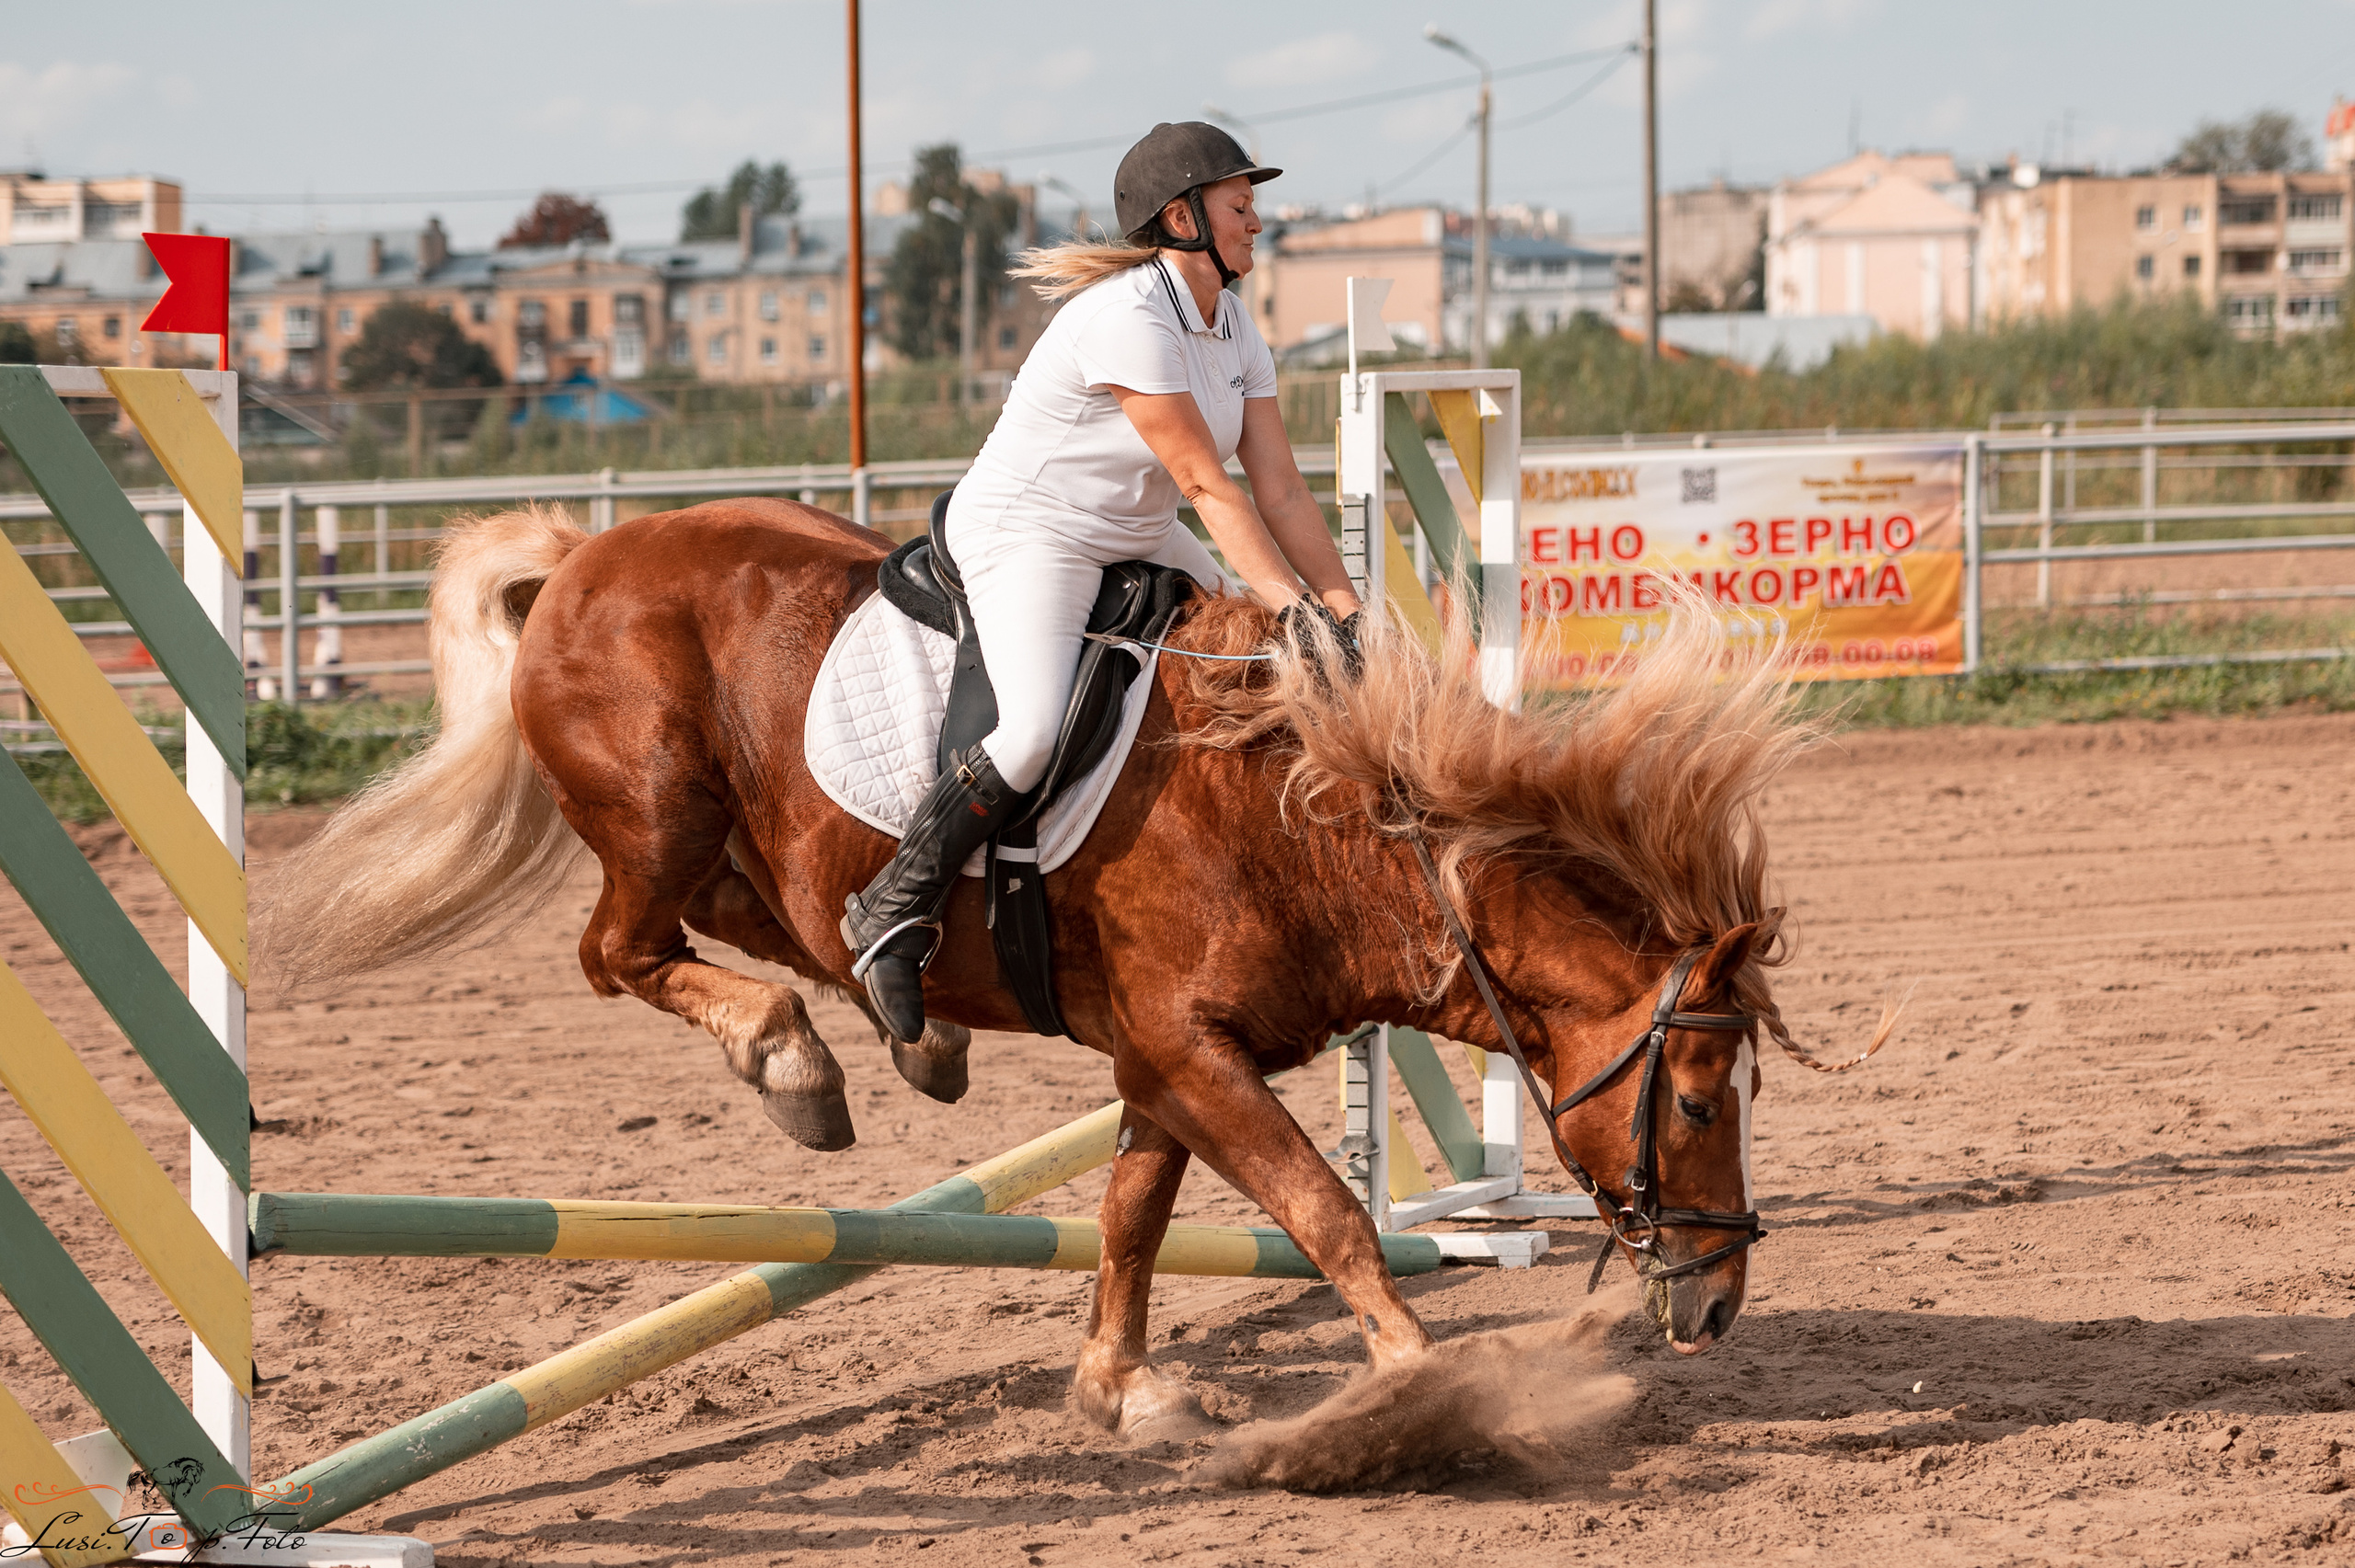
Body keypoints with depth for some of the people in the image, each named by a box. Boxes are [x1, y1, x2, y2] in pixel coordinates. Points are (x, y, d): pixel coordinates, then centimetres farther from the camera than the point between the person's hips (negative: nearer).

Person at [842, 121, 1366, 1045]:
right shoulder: (1128, 319, -24)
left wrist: (1343, 611, -11)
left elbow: (1281, 492, 0)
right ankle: (893, 912, -15)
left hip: (1138, 540, 10)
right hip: (1024, 535, -10)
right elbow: (1205, 486, -26)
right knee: (1033, 733, -30)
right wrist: (1293, 607, -28)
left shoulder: (1236, 333, 4)